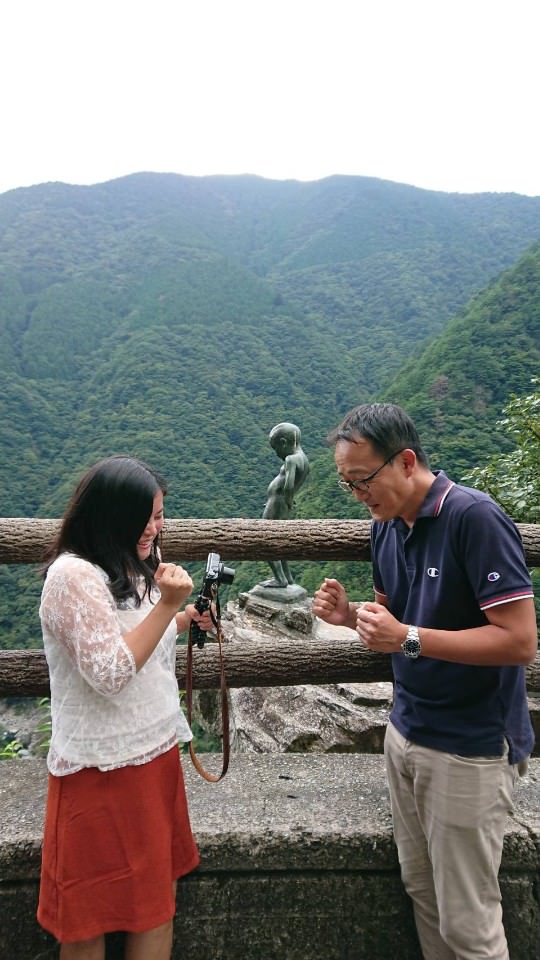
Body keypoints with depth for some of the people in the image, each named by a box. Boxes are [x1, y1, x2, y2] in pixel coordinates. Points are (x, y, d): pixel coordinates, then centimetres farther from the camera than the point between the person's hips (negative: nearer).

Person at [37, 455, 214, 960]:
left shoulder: (130, 568, 6)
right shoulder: (74, 576, -21)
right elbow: (112, 674, -25)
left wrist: (183, 620, 2)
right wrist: (166, 604, -26)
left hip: (155, 752, 8)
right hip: (104, 770, -8)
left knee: (156, 898, 18)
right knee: (91, 918, 13)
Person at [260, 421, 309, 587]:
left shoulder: (291, 459, -20)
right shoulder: (303, 459, 9)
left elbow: (289, 486, -33)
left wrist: (288, 500, -17)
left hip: (276, 505, -10)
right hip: (283, 508, 10)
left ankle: (280, 579, 5)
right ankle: (287, 576, 29)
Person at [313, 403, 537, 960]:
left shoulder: (474, 517, -20)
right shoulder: (386, 526, 3)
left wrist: (407, 638, -26)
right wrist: (350, 615, -5)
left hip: (470, 750, -7)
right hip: (405, 733, 7)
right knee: (421, 888, 19)